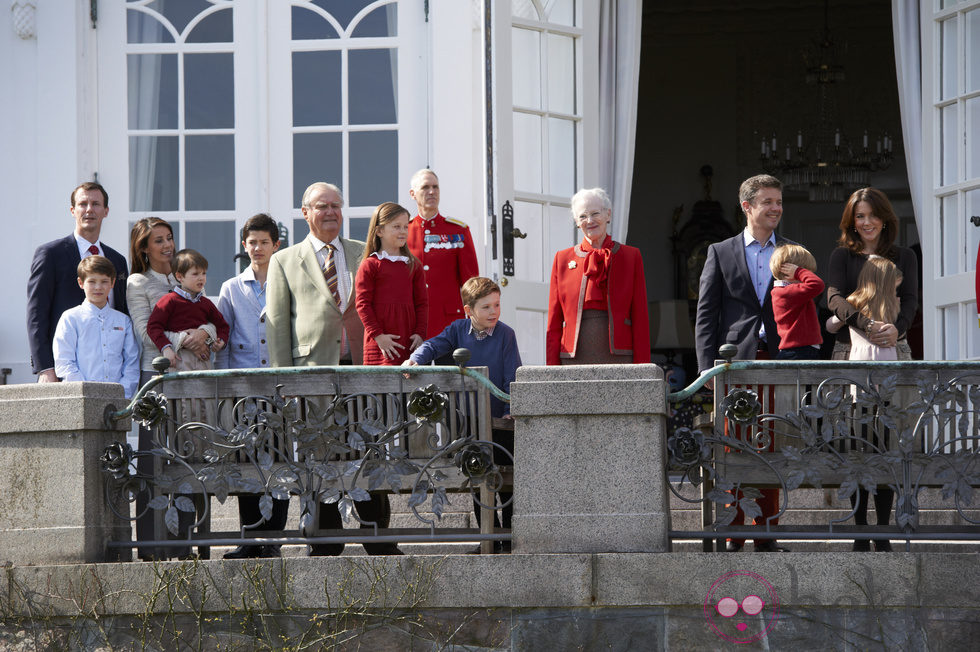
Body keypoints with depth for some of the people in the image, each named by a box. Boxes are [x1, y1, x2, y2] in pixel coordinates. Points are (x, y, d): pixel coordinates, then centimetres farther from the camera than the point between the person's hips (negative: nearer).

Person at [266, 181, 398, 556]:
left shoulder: (365, 255, 15)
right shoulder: (285, 262, 10)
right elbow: (276, 325, 7)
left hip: (363, 368, 1)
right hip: (313, 369, -1)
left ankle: (379, 543, 8)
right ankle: (326, 546, 6)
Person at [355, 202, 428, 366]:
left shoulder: (413, 265, 15)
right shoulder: (369, 265, 2)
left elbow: (422, 302, 15)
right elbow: (362, 303, -2)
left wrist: (420, 333, 2)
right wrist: (377, 335, -10)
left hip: (409, 341, 4)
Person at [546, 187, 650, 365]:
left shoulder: (630, 256, 10)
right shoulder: (563, 259, 13)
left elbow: (640, 317, 7)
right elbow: (554, 322, 12)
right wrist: (552, 368, 4)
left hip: (618, 357, -1)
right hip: (574, 360, 1)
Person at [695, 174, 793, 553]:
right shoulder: (720, 253, 10)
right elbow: (705, 317, 6)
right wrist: (707, 368, -5)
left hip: (777, 365, 1)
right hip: (734, 363, -1)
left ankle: (767, 536, 6)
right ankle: (732, 538, 0)